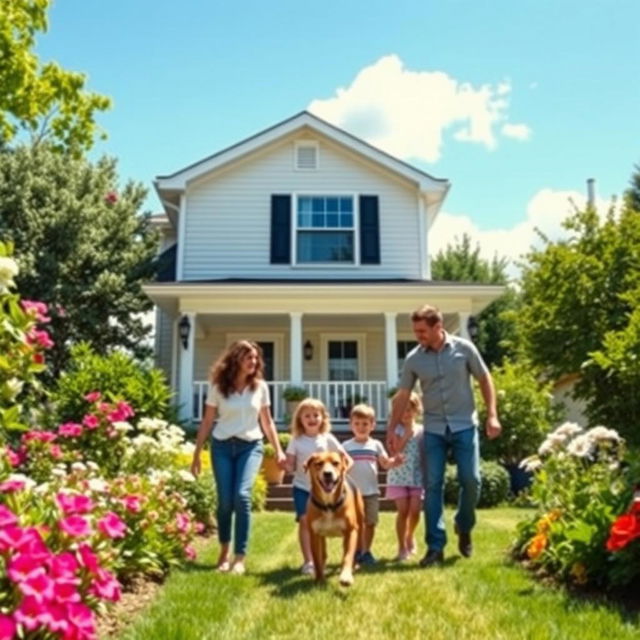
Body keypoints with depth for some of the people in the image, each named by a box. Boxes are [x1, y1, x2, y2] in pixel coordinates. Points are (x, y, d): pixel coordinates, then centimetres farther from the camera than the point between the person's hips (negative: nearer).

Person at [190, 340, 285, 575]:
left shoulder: (260, 387, 3)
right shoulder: (218, 387, -2)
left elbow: (267, 421, 10)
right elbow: (207, 422, 3)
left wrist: (278, 450, 6)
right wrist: (197, 454, 2)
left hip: (250, 446, 0)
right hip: (222, 446, 0)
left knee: (242, 496, -17)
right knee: (225, 500, 0)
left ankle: (240, 557, -8)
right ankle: (224, 549, 24)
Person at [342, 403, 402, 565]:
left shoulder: (376, 445, 4)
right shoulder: (346, 446, 1)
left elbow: (385, 463, 3)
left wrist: (395, 461, -17)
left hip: (371, 491, 1)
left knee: (370, 522, 6)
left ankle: (366, 552, 19)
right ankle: (357, 551, 20)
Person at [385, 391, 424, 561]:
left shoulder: (421, 430, 6)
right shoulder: (396, 429, -1)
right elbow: (395, 450, -12)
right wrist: (407, 434, -14)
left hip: (417, 476, 2)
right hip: (399, 476, -2)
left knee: (415, 510, 0)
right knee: (403, 510, -5)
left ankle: (410, 536, 31)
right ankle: (402, 547, 8)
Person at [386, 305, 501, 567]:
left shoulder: (464, 348, -6)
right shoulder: (413, 359, -2)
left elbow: (484, 379, 3)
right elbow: (402, 396, 4)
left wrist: (492, 415, -4)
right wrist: (391, 430, 3)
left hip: (464, 426, -1)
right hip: (433, 430, 1)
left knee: (471, 480, -3)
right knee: (432, 486, -2)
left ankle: (464, 528, 25)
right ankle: (435, 546, 5)